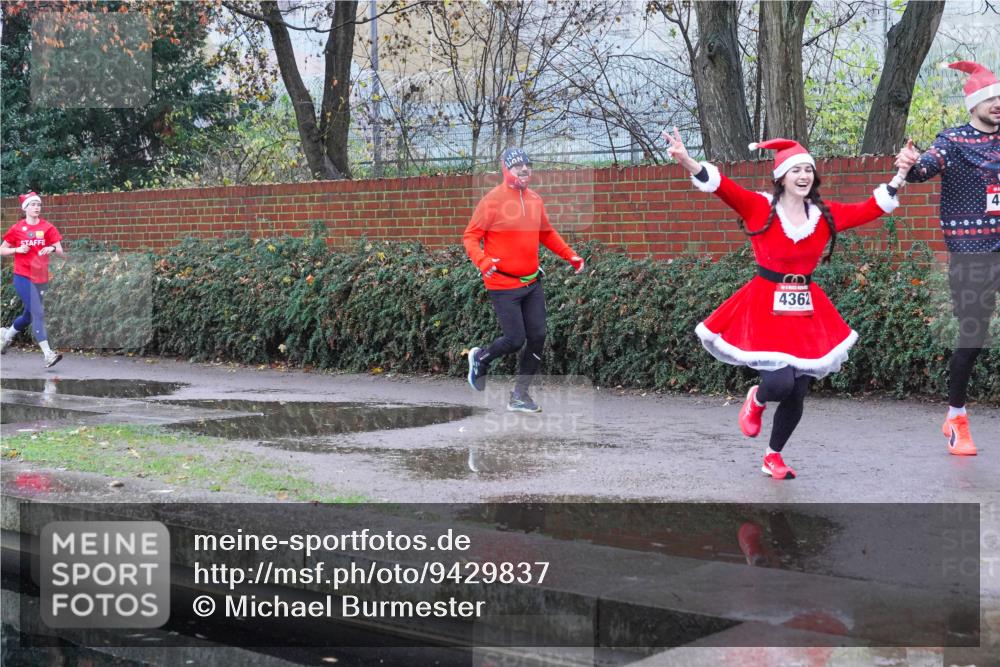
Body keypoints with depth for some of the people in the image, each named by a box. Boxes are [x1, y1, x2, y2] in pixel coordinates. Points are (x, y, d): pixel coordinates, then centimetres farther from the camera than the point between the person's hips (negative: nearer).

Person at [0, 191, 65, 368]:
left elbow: (61, 251, -1)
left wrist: (52, 248, -23)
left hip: (40, 277, 4)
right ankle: (48, 354, -20)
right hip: (22, 277, -4)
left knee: (29, 315, 16)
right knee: (37, 313, -15)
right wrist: (17, 249, -11)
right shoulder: (17, 229, 0)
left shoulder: (47, 228, 4)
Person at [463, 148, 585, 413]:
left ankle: (520, 394, 16)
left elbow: (547, 233, 23)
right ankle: (480, 358, 24)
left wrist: (569, 255, 15)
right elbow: (471, 236, -9)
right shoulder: (493, 200, -10)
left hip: (532, 282, 6)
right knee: (515, 340, -7)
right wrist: (482, 260, -27)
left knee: (537, 337, 2)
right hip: (503, 285, -6)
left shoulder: (534, 199, 9)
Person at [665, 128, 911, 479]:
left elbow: (870, 208, 10)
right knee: (780, 383, -19)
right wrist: (687, 162, -37)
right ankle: (756, 400, 20)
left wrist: (900, 176, 5)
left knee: (798, 394, 6)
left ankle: (773, 456, 29)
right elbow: (722, 186, -21)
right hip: (766, 305, -4)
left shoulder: (826, 214, 6)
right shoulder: (759, 207, -8)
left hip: (807, 309, 5)